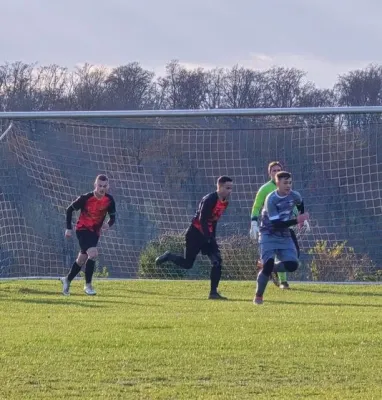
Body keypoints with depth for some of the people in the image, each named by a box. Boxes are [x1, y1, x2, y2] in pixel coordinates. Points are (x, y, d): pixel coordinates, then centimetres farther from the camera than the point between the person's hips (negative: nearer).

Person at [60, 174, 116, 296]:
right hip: (82, 229, -5)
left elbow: (112, 217, 2)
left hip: (95, 232, 5)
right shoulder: (86, 198, -19)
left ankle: (67, 280, 38)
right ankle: (88, 285, -16)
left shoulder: (109, 200, -8)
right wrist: (68, 228, -8)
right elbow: (69, 209, -7)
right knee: (93, 253, -25)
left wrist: (108, 224, -21)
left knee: (82, 260, 15)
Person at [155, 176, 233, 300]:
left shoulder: (225, 202, 4)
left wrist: (212, 237, 13)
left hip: (207, 234, 8)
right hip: (196, 233, -8)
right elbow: (202, 220, -23)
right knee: (187, 264, -2)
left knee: (217, 261, -6)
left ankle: (213, 292, -4)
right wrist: (208, 238, -24)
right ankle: (168, 257, 24)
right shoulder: (210, 200, -22)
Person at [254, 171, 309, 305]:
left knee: (292, 265, -12)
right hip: (269, 235, -5)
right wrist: (296, 220, -35)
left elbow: (300, 203, 23)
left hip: (285, 236, 5)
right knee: (268, 265, -19)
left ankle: (270, 268, 17)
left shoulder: (294, 196, -5)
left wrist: (301, 218, 17)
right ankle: (258, 296, -1)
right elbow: (277, 224, -28)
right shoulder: (271, 199, -21)